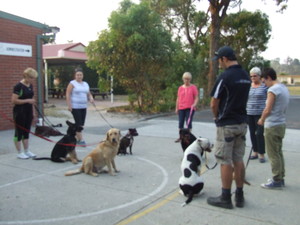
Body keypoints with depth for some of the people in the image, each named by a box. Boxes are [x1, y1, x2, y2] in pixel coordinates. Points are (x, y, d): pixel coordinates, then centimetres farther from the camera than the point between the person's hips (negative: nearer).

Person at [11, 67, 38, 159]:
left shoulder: (30, 85, 8)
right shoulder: (18, 86, -15)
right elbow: (14, 100, -19)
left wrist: (33, 112, 16)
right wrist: (27, 100, -22)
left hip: (28, 112, 7)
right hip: (20, 112, -7)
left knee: (26, 131, 12)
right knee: (19, 132, 2)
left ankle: (27, 151, 20)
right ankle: (19, 153, 11)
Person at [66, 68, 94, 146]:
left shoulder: (85, 84, 16)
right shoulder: (72, 83, -3)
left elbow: (89, 94, 20)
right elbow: (67, 95, -8)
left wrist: (91, 98, -3)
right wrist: (69, 105, -16)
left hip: (83, 106, 6)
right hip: (75, 107, -6)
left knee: (81, 124, 7)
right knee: (78, 123, -9)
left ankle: (76, 138, 19)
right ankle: (81, 140, -6)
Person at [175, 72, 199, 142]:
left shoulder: (193, 87, 0)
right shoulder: (180, 88, 11)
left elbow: (196, 98, -2)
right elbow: (178, 99, 14)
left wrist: (194, 104, -20)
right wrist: (176, 108, 12)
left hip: (190, 108, -4)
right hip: (181, 108, 4)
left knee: (189, 123, -4)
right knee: (181, 123, 6)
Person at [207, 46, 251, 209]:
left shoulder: (225, 76, -16)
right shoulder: (246, 76, 8)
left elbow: (214, 104, -13)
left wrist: (216, 117, 7)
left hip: (227, 125, -7)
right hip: (242, 123, 7)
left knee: (225, 162, 1)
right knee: (238, 160, 13)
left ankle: (225, 198, 10)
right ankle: (239, 196, 21)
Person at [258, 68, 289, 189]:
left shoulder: (273, 89, -17)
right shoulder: (284, 88, 11)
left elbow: (267, 110, -20)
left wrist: (262, 120, -2)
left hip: (272, 126, -9)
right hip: (281, 124, 9)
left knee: (273, 154, -1)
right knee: (278, 152, 16)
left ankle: (277, 180, 6)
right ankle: (280, 178, 24)